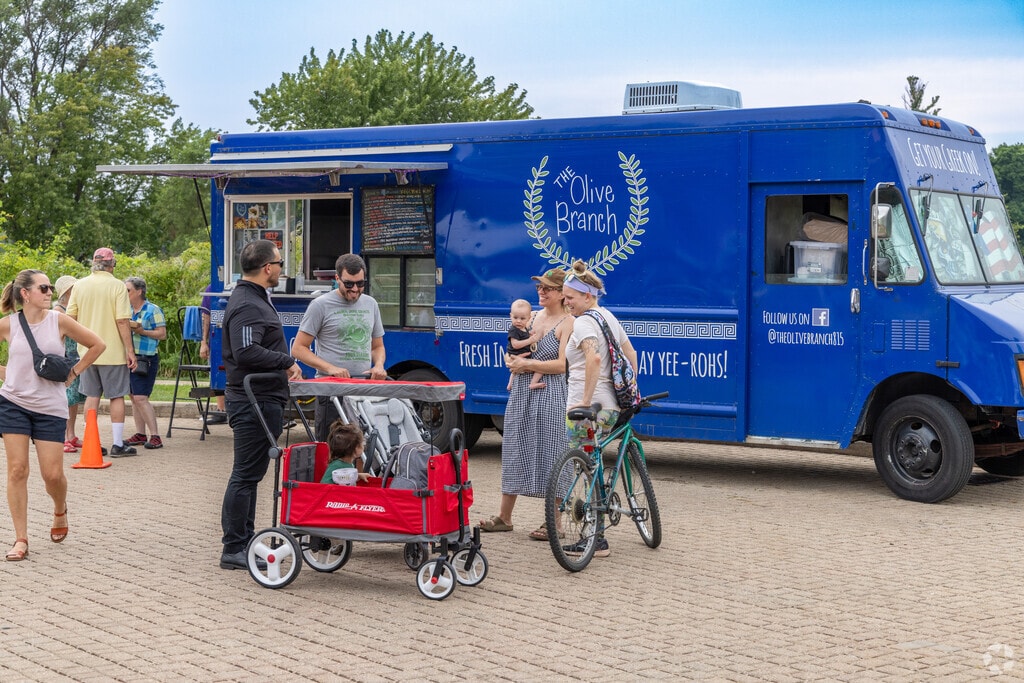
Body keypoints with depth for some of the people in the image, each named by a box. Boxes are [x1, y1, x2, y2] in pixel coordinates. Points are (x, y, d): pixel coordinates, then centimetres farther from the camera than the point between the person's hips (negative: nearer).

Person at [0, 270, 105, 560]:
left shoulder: (58, 321, -4)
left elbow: (97, 345, 4)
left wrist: (73, 373, 4)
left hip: (51, 406, 0)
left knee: (53, 474, -3)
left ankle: (60, 510, 32)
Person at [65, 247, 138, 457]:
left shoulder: (80, 285, 2)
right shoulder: (117, 286, -11)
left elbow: (70, 317, 4)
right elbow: (122, 321, -16)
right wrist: (130, 350, -11)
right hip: (113, 351, -4)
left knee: (92, 396, 12)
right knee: (117, 396, 3)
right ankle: (117, 444, 4)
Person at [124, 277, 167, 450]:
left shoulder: (153, 310, -5)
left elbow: (162, 334, -9)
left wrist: (142, 331, -18)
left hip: (146, 359, -8)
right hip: (128, 358, 8)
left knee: (141, 398, -14)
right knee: (133, 397, 9)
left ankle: (155, 436, -12)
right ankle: (140, 434, 16)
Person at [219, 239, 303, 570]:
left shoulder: (255, 300, 18)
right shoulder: (247, 306, -18)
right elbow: (247, 352, -29)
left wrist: (284, 368, 14)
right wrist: (287, 362, -19)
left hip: (261, 401, 11)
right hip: (253, 402, -11)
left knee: (250, 474, 16)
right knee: (246, 475, -6)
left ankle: (245, 541, 24)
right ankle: (233, 550, -2)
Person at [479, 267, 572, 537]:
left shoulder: (567, 323, -7)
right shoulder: (533, 317, 14)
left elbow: (562, 364, -15)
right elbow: (514, 350, 21)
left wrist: (528, 364, -12)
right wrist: (514, 360, -1)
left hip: (550, 393, -7)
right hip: (522, 391, 7)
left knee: (550, 452, -3)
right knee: (514, 448, 9)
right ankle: (504, 516, 18)